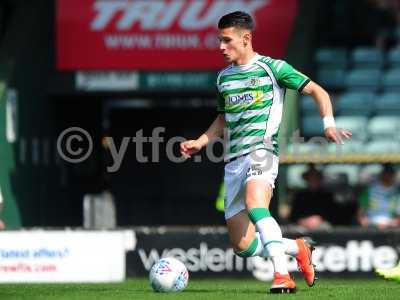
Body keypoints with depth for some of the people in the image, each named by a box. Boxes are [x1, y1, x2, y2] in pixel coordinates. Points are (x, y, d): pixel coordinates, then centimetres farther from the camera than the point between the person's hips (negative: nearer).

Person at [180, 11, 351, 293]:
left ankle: (282, 275, -41)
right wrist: (200, 143, 18)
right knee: (243, 245, 2)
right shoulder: (224, 78, 18)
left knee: (255, 203, -37)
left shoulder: (272, 68, 1)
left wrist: (329, 124, -12)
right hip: (233, 161, 7)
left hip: (261, 150, -6)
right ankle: (299, 249, 26)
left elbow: (318, 91, 3)